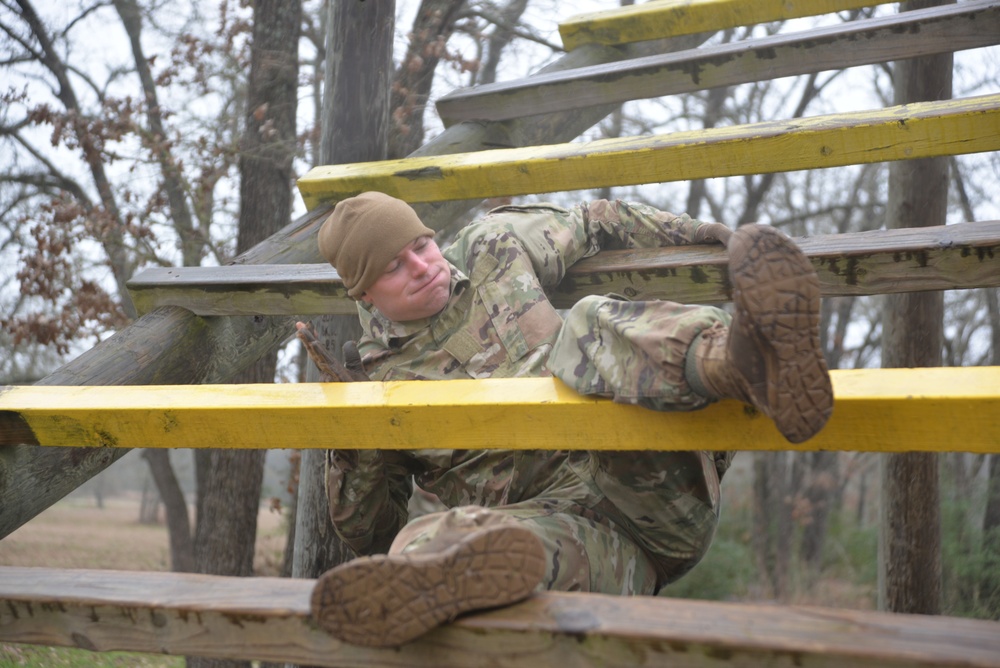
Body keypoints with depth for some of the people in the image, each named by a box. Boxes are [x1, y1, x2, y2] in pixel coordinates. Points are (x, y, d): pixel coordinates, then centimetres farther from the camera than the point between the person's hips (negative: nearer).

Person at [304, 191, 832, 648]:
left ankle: (740, 362, -60)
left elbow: (598, 224, 30)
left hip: (656, 485, 1)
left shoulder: (492, 249, 18)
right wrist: (348, 452, -2)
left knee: (595, 330, -28)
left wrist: (709, 233, 28)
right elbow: (369, 534, 17)